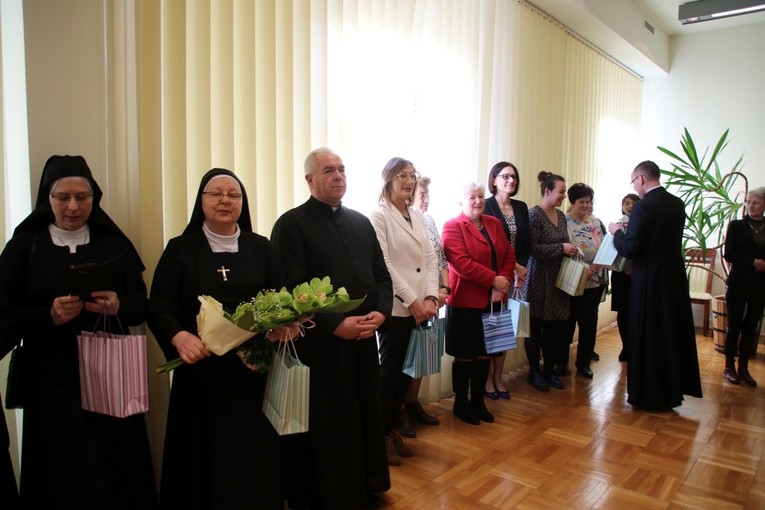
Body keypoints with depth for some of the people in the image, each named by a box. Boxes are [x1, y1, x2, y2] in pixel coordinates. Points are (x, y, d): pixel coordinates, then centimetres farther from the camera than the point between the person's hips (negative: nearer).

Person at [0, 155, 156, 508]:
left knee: (116, 472, 7)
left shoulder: (115, 243, 6)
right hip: (52, 381, -1)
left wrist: (117, 306, -17)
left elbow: (141, 305, 4)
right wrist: (49, 316, -19)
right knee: (64, 475, 3)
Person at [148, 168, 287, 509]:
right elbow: (159, 308, -5)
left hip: (255, 369, 2)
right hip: (202, 371, -1)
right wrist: (180, 337, -24)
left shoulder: (261, 248, 7)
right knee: (206, 456, 7)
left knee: (256, 453, 10)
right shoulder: (180, 249, 2)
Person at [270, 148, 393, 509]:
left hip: (364, 341, 6)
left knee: (366, 419, 16)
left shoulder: (361, 222, 12)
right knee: (325, 429, 8)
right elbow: (292, 290, -15)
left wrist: (380, 312, -6)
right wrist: (335, 325, -19)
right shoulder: (292, 224, -8)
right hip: (320, 346, -5)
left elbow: (381, 275, 12)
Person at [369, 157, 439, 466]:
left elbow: (431, 258, 8)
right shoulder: (379, 217, -8)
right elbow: (384, 266, -15)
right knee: (389, 372, 4)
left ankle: (392, 428, 29)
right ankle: (381, 436, 20)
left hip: (419, 308, 6)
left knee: (406, 372, 13)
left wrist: (430, 297, -5)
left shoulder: (418, 216, 12)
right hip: (395, 308, -6)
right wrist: (412, 302, -16)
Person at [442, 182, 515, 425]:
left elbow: (509, 254, 8)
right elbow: (461, 262, -19)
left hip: (492, 300, 6)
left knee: (484, 353, 14)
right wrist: (493, 280, -19)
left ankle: (478, 401, 29)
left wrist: (504, 281, -9)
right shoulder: (452, 226, -8)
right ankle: (461, 403, 23)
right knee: (465, 356, 6)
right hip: (465, 301, -6)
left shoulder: (495, 223, 12)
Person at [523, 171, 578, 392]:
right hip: (539, 279, -7)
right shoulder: (534, 214, -11)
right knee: (535, 327, 3)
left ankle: (550, 370, 23)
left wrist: (571, 249, 2)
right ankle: (534, 372, 15)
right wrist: (561, 249, -18)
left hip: (557, 279, 7)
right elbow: (531, 247, -19)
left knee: (554, 327, 11)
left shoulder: (561, 215, 12)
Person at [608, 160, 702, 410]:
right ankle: (672, 388, 30)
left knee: (647, 336, 4)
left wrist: (617, 232, 0)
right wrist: (631, 230, 19)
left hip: (650, 279, -7)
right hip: (675, 276, 7)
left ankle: (650, 395, 14)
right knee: (673, 332, 16)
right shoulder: (678, 204, 5)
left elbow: (629, 249, -19)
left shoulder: (643, 207, -17)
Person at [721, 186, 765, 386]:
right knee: (735, 325, 2)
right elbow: (729, 254, -7)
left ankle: (743, 368, 15)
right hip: (739, 283, -2)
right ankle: (729, 367, 12)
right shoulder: (736, 226, 0)